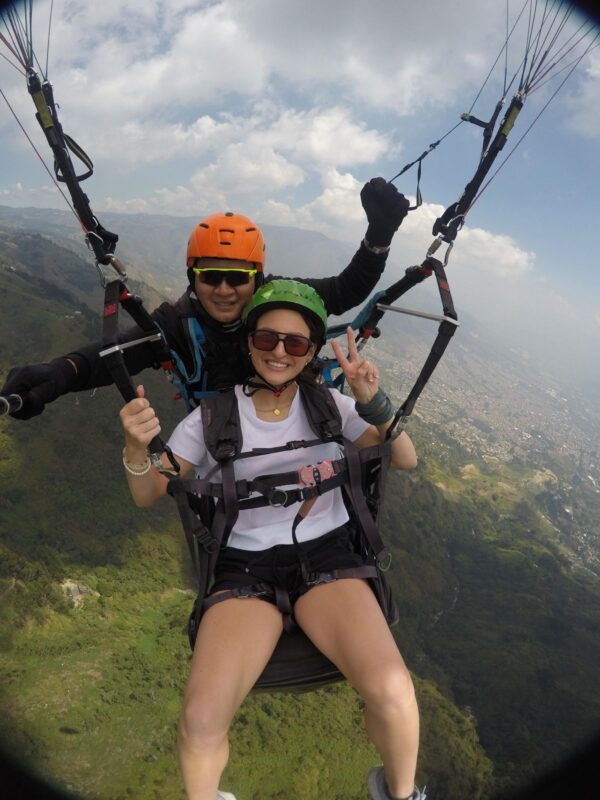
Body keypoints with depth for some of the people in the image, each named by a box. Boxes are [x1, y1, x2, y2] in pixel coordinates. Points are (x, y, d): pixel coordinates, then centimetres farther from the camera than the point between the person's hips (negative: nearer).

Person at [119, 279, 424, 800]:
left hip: (327, 556, 1)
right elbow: (148, 496, 0)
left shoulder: (329, 405, 4)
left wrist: (374, 403, -17)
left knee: (391, 692, -25)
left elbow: (406, 461, 1)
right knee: (201, 722, -23)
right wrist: (137, 446, -22)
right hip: (244, 567, 0)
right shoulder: (214, 415, 0)